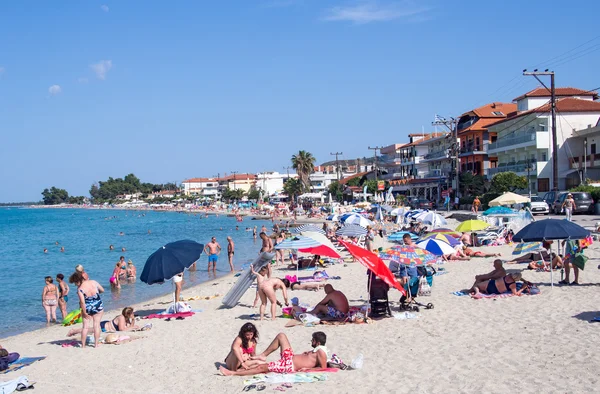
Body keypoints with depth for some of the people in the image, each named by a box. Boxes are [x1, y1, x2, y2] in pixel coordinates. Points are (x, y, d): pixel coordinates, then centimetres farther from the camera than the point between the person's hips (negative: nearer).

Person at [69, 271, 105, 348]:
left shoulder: (80, 289, -18)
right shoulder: (93, 282, -8)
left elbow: (82, 302, -21)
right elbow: (102, 290, 4)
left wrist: (84, 313, -11)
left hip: (87, 308, -3)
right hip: (98, 307, 3)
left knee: (85, 326, 8)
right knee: (96, 325, 9)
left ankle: (83, 345, 12)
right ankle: (96, 344, 12)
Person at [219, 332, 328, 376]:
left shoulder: (321, 352, -16)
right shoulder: (318, 349, 12)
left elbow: (323, 368, -24)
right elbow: (313, 360, 25)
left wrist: (307, 369, -24)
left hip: (289, 366, -10)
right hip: (289, 358, 10)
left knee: (261, 367, -12)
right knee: (281, 336, 12)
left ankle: (232, 373, -6)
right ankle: (263, 355, 19)